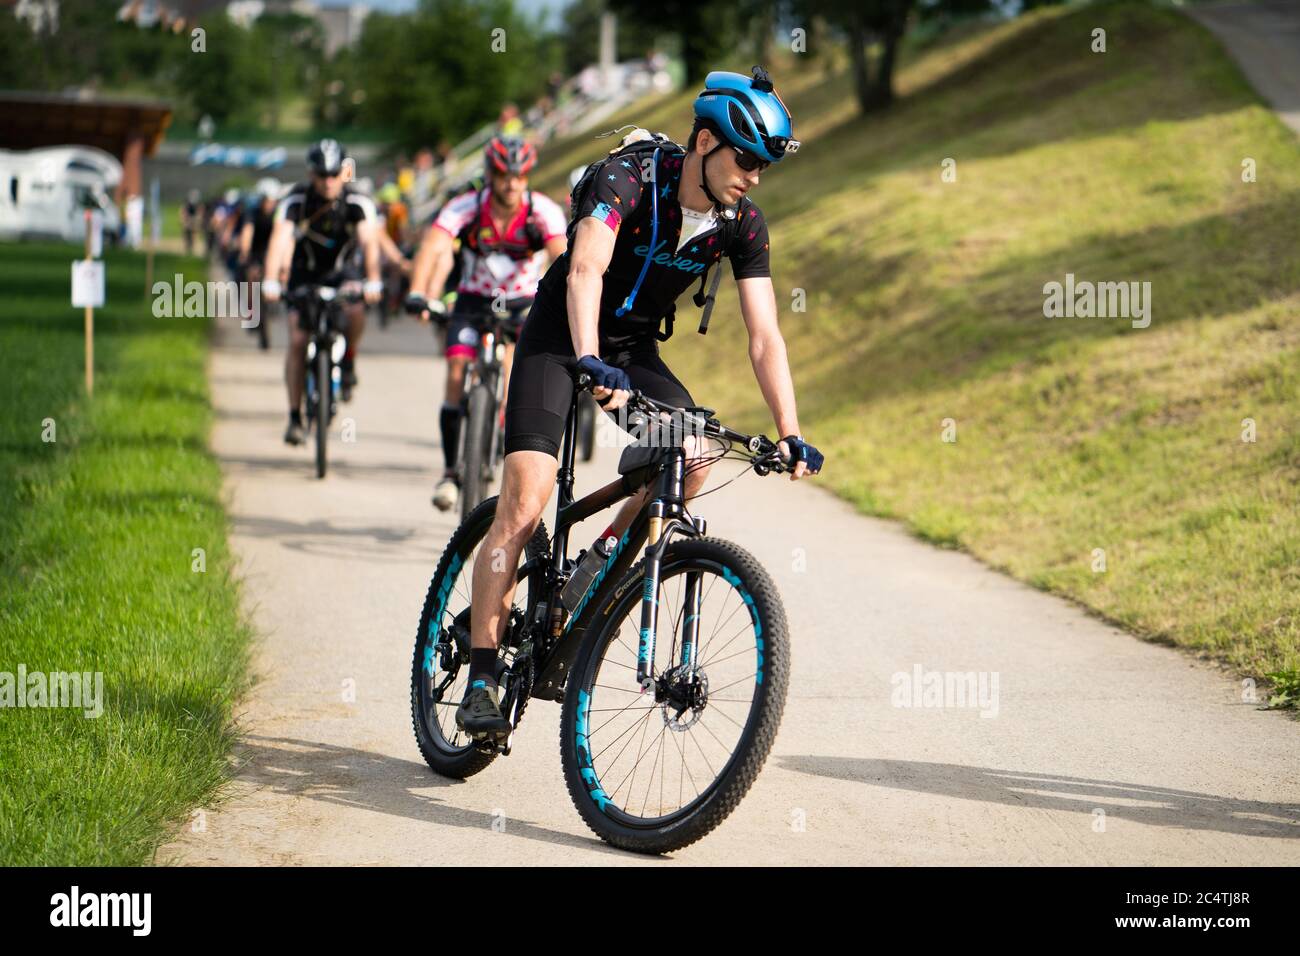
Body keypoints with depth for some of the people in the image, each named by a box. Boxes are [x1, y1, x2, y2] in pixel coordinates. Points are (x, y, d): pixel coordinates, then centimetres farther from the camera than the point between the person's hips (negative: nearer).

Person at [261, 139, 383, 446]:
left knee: (356, 309, -31)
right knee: (297, 340, -13)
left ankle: (348, 363, -2)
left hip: (340, 272, 0)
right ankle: (295, 417, -7)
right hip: (304, 274, 0)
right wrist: (271, 283, -49)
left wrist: (373, 282, -49)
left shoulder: (357, 203, -20)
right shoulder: (296, 201, -22)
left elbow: (369, 242, -32)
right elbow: (280, 240, -34)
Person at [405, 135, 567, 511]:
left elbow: (561, 257, -34)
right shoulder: (465, 208, -21)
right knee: (457, 372, -15)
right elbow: (433, 248, -34)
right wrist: (417, 294, -51)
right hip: (474, 298, 0)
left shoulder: (543, 211, -21)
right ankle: (450, 471, -7)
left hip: (524, 301, 0)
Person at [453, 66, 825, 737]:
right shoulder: (626, 180, -25)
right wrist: (590, 362, -56)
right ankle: (479, 681, -12)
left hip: (635, 348, 5)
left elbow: (763, 335, -11)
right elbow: (586, 271, -40)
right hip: (560, 337, -5)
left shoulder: (742, 224, -10)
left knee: (692, 462, -21)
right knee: (524, 504, -17)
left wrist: (789, 433, -21)